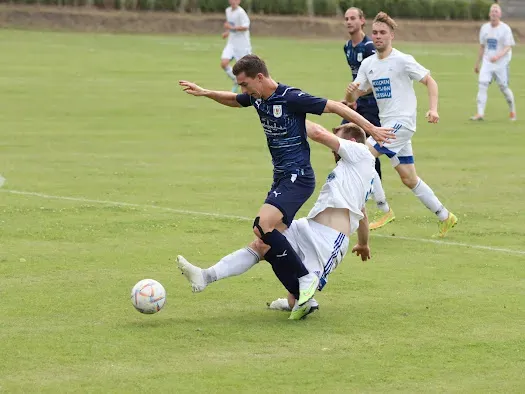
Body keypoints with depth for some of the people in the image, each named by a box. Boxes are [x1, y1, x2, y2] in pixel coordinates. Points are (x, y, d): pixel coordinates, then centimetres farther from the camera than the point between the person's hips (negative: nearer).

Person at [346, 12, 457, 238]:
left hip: (402, 122, -7)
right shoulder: (368, 64, 10)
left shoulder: (402, 61, -9)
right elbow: (352, 98, 10)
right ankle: (444, 217, 20)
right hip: (387, 125, 7)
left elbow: (430, 81, -3)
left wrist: (433, 109, -17)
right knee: (409, 179, 9)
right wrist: (351, 91, -14)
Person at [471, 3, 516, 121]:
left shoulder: (505, 29, -7)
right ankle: (480, 113, -15)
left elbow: (508, 47, -13)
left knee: (504, 88, 3)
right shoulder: (484, 28, 8)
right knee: (482, 85, -12)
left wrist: (498, 56, -30)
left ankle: (512, 110, 26)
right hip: (487, 62, 4)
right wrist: (477, 63, 18)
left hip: (501, 63, -4)